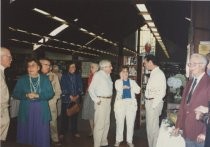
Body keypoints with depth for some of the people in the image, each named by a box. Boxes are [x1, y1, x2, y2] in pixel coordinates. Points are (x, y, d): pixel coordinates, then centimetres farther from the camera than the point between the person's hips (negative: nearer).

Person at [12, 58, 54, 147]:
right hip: (26, 111, 1)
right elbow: (15, 94, 4)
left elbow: (51, 93, 0)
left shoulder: (45, 79, 5)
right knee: (26, 133, 7)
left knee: (42, 134, 3)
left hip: (41, 111, 0)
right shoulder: (22, 79, 6)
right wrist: (26, 95, -13)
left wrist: (38, 95, -14)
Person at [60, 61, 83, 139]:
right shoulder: (64, 76, 2)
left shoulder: (78, 76, 10)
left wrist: (77, 96, -7)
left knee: (74, 116, 7)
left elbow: (80, 87, 6)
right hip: (66, 99, -2)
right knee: (65, 116, 0)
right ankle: (63, 132, 11)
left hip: (76, 99, 2)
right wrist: (70, 96, -11)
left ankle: (74, 131, 19)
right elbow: (63, 87, -5)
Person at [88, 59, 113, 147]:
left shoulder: (108, 75, 13)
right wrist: (96, 100, -17)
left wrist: (110, 98, 9)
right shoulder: (98, 75, -11)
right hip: (101, 101, -9)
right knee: (99, 124, -7)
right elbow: (91, 89, -13)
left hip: (108, 101, 9)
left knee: (106, 123, 15)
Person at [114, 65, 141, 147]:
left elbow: (138, 90, -2)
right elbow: (119, 88, -14)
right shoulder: (117, 81, 8)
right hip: (120, 103, -1)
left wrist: (128, 87, -6)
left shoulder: (132, 81, 12)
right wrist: (121, 78, -8)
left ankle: (129, 140, 16)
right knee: (119, 123, 3)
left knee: (130, 123, 4)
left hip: (131, 103, 2)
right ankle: (118, 140, 15)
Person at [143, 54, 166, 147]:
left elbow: (162, 92, -19)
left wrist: (153, 105, -17)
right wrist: (147, 102, 9)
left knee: (153, 127, -2)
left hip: (154, 103, -9)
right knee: (149, 126, 17)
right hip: (149, 102, 9)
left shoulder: (159, 74, -16)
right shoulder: (153, 73, 11)